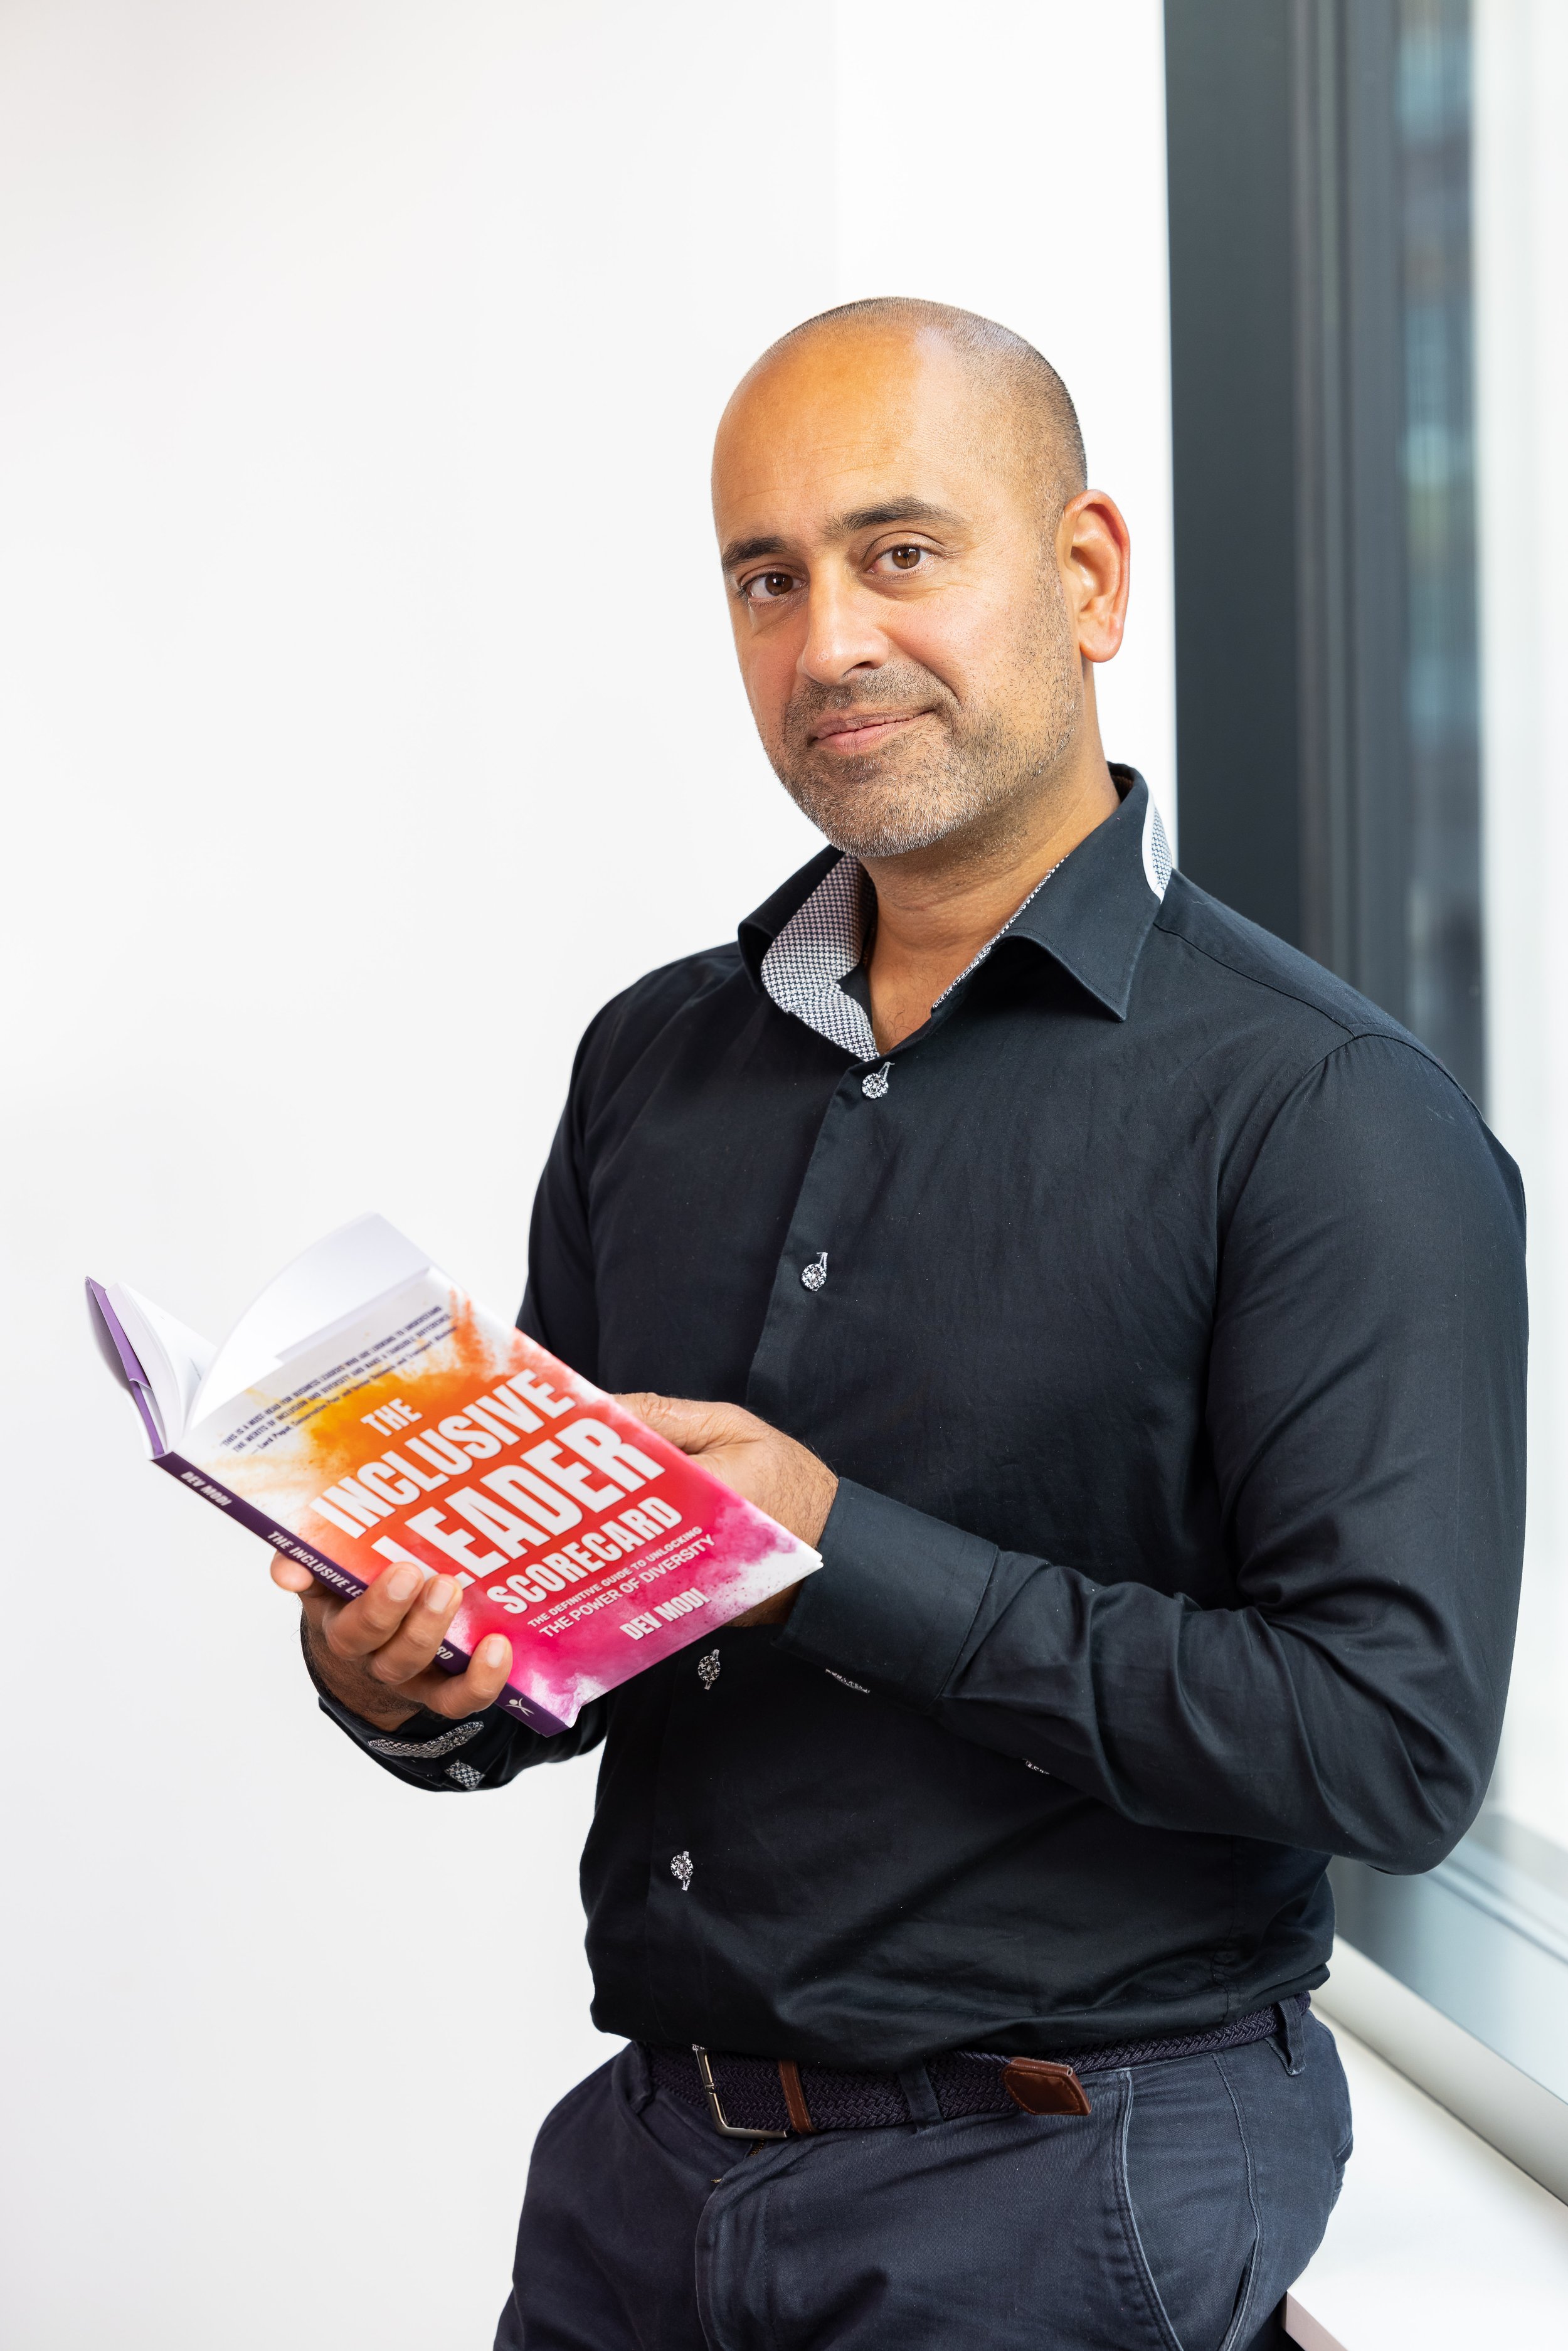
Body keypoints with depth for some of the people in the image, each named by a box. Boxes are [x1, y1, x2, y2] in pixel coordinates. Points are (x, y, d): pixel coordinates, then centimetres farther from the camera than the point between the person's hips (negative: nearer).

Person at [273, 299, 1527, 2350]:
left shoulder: (1328, 1119, -13)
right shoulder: (653, 1063, 7)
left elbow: (1393, 1738, -20)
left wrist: (852, 1561, -22)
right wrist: (415, 1684, -8)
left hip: (1052, 2187, -6)